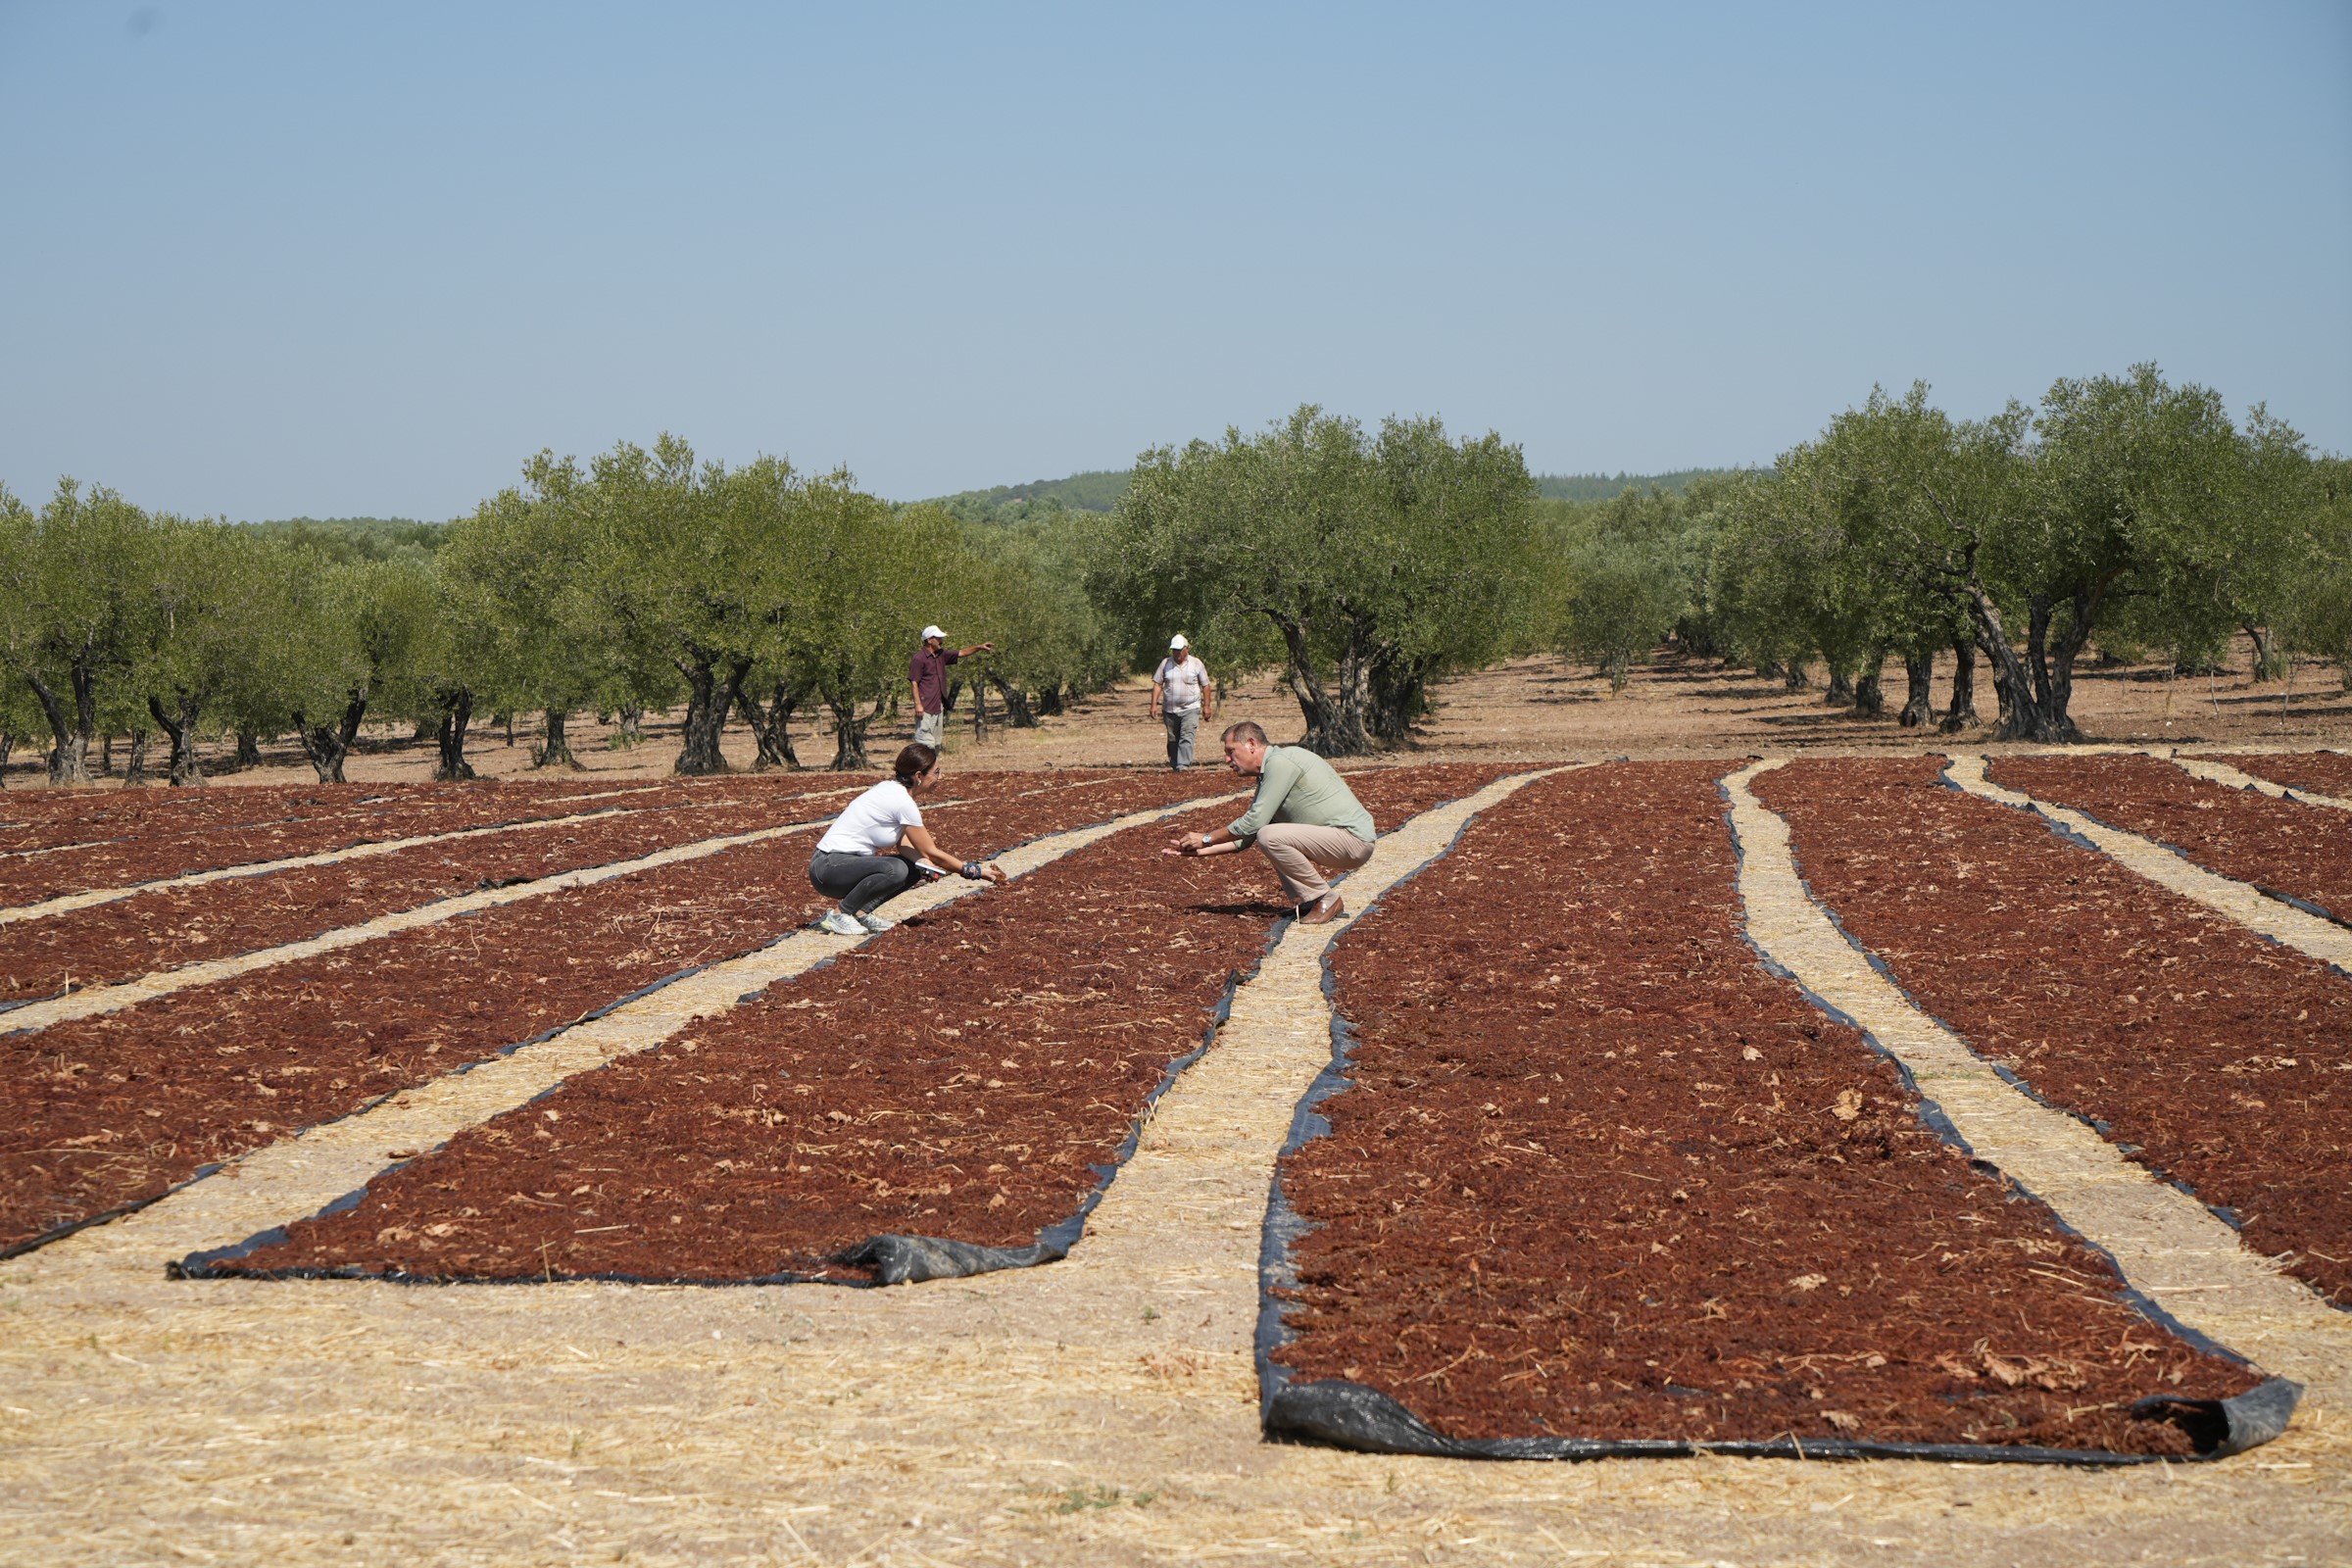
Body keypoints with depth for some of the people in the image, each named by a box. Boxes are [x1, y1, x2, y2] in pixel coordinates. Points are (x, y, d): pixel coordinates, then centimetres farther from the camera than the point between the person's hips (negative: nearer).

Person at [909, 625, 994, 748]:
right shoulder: (919, 659, -10)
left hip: (938, 706, 9)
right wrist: (918, 704, -19)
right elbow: (914, 683, -13)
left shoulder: (941, 655, 12)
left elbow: (961, 653, 20)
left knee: (936, 742, 12)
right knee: (925, 743, -12)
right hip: (925, 708, -9)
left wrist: (979, 647, 10)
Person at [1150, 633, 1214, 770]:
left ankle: (1183, 766, -24)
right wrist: (1154, 704, -3)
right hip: (1170, 710, 3)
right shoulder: (1166, 663, 5)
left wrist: (1207, 706, 4)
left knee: (1186, 738, -16)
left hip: (1190, 709, -3)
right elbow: (1157, 684, 5)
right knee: (1172, 740, 9)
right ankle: (1174, 765, 21)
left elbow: (1206, 686, 7)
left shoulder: (1196, 664, 1)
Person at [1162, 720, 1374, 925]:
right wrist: (1199, 850, 12)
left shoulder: (1280, 762, -14)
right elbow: (1244, 838, 20)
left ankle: (1326, 900, -9)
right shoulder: (1267, 775, 17)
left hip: (1354, 838, -10)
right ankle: (1310, 901, 10)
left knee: (1270, 837, -22)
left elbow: (1255, 822, -16)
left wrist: (1207, 838, -5)